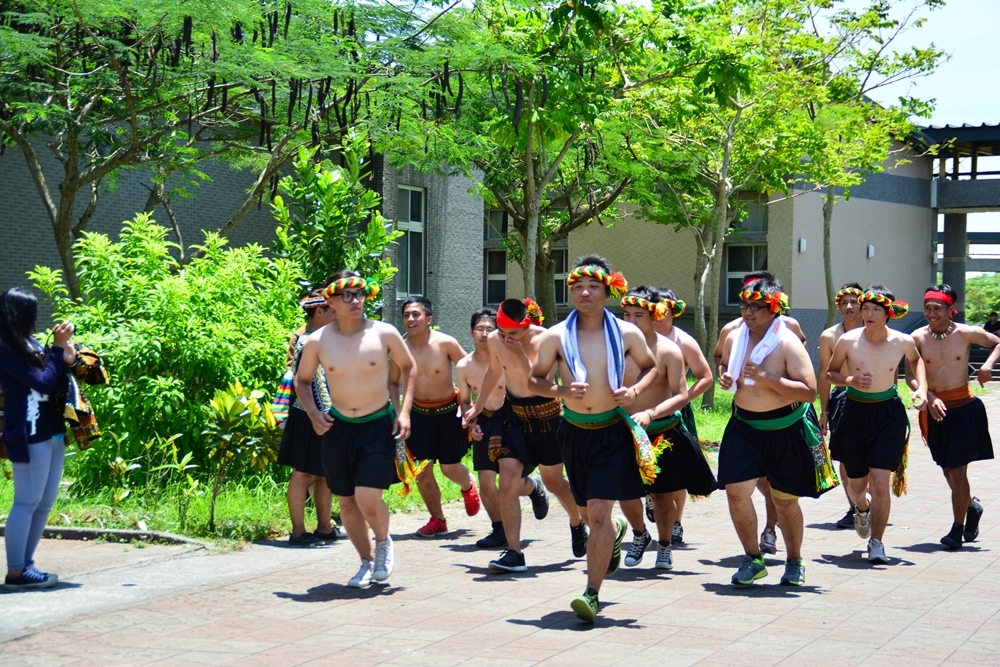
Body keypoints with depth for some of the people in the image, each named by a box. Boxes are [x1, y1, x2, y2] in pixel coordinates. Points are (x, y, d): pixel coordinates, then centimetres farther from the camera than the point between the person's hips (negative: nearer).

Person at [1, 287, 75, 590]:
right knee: (27, 502, -8)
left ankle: (25, 565, 16)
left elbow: (54, 383, 16)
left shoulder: (30, 344, 13)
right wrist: (58, 348, -11)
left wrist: (65, 360, -2)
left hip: (52, 433, 9)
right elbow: (43, 383, -16)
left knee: (45, 503, 11)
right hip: (29, 437, -9)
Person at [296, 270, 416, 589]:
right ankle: (367, 561, 31)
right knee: (347, 501, 9)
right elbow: (302, 380, 10)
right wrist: (312, 412, -6)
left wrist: (405, 410, -3)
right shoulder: (317, 341, -6)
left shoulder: (384, 333, -10)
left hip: (379, 425, -2)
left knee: (368, 497, -15)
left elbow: (408, 367, 6)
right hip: (338, 427, 3)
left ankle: (383, 542, 18)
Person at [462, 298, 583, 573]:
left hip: (546, 415, -3)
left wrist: (521, 355, -37)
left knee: (554, 482, 15)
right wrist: (478, 406, 22)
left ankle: (577, 523, 44)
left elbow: (537, 386, -28)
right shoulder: (494, 341, -8)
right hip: (513, 414, 3)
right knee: (508, 483, -15)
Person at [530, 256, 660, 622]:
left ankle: (592, 593, -7)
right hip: (575, 431, 2)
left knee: (599, 512, -13)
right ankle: (616, 532, 54)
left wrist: (635, 390, -8)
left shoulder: (627, 333, -4)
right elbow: (535, 378, 4)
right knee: (588, 513, 17)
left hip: (613, 431, -2)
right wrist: (560, 391, -16)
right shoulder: (556, 336, -5)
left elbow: (650, 367, 12)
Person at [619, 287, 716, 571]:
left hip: (663, 432, -1)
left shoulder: (668, 350, -12)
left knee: (662, 494, 8)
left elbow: (681, 396, -15)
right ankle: (640, 535, 28)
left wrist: (650, 414, -29)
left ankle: (664, 546, 29)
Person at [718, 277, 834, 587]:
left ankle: (794, 561, 31)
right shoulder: (734, 338, 2)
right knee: (736, 490, -10)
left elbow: (810, 391, -21)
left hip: (787, 430, -4)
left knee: (785, 499, 8)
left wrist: (767, 378, -28)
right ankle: (753, 559, 8)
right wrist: (725, 380, -4)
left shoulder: (788, 343, -15)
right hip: (744, 427, 4)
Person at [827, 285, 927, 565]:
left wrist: (921, 387, 3)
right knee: (856, 483, 10)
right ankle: (862, 510, 48)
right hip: (855, 413, 1)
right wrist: (850, 380, -17)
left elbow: (916, 359, 17)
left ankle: (876, 542, 5)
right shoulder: (848, 340, -11)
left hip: (888, 414, -1)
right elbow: (831, 372, 3)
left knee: (880, 482, -11)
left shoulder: (902, 342, -8)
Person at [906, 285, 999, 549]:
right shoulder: (918, 338, -5)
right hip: (935, 408, 3)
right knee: (947, 470, 15)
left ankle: (958, 528, 5)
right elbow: (910, 376, -9)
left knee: (957, 470, -5)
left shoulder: (966, 333, -7)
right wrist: (929, 397, -25)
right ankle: (971, 506, 43)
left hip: (964, 407, -3)